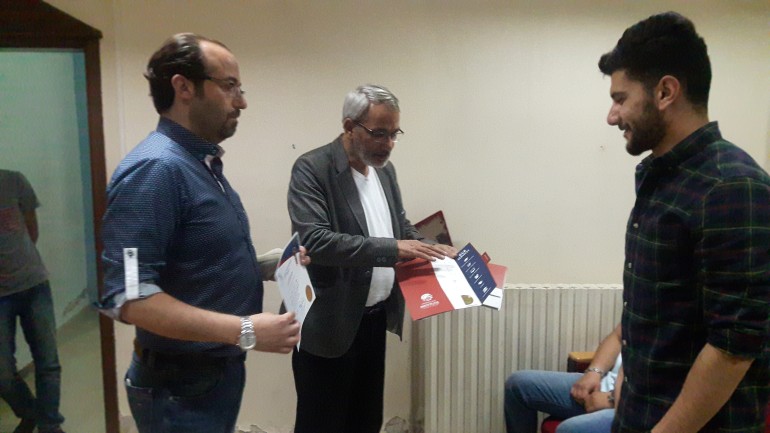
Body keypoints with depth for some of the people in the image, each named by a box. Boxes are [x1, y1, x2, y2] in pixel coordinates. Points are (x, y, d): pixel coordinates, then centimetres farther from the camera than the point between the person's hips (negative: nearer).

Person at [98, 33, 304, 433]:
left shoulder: (203, 163, 8)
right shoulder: (154, 168, -23)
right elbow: (127, 297, -29)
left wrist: (274, 265, 4)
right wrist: (245, 331, -28)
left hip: (221, 371, 9)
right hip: (181, 387, -9)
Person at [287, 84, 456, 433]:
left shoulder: (384, 169, 8)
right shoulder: (311, 169, -16)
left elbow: (401, 225, 18)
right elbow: (313, 241, -27)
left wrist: (430, 250, -2)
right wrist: (392, 249, -31)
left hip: (375, 318, 7)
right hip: (329, 323, -7)